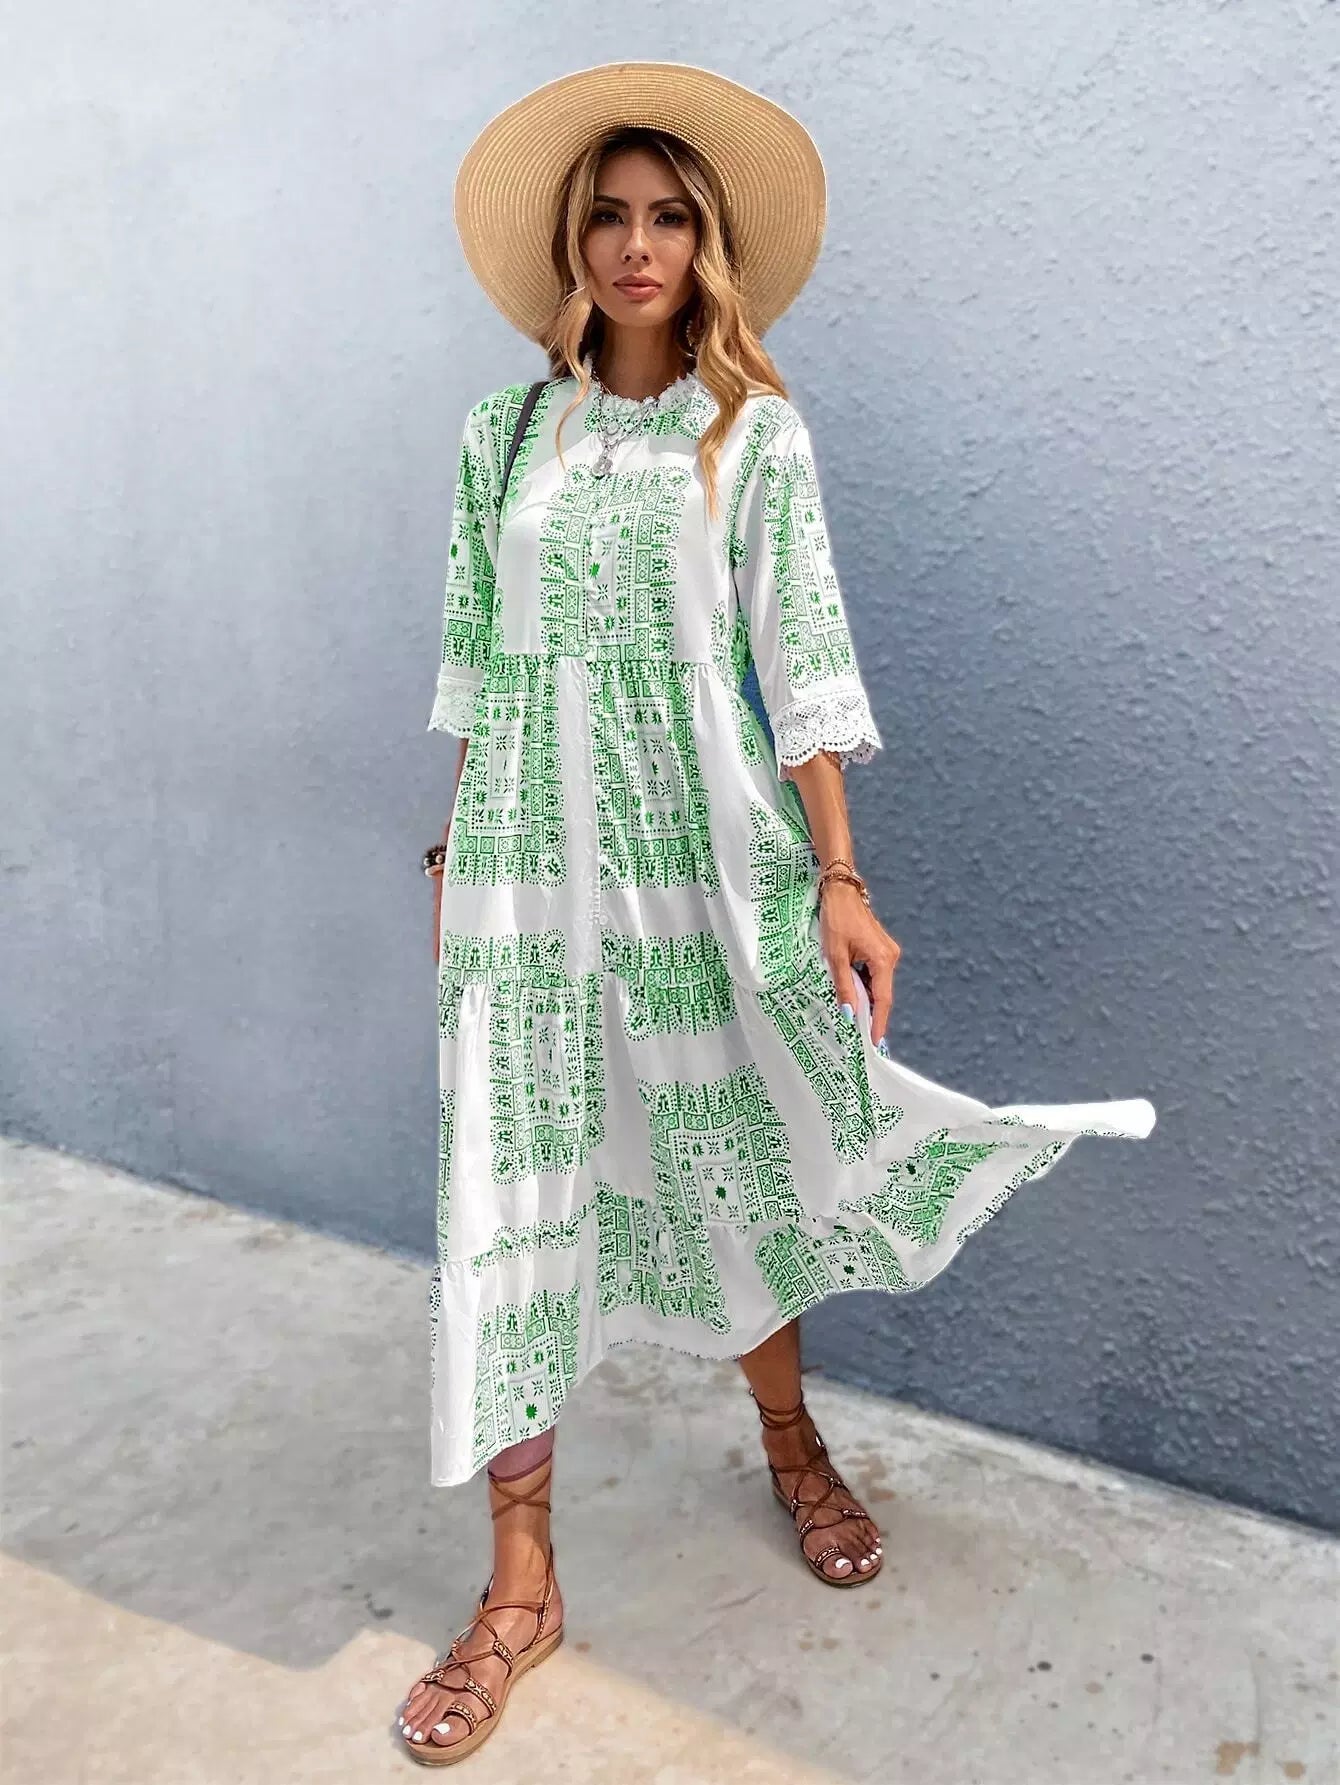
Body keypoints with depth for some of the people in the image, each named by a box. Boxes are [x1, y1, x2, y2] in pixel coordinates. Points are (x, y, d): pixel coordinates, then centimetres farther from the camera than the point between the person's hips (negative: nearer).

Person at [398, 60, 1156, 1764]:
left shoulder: (756, 436, 3)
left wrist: (839, 879, -10)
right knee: (512, 1189, 0)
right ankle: (521, 1582, 14)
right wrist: (456, 847, 10)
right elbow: (478, 662, 12)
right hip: (531, 846, 2)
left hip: (706, 840, -1)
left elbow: (801, 664, -4)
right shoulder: (505, 433, 10)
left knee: (732, 1150, 9)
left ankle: (790, 1442, 38)